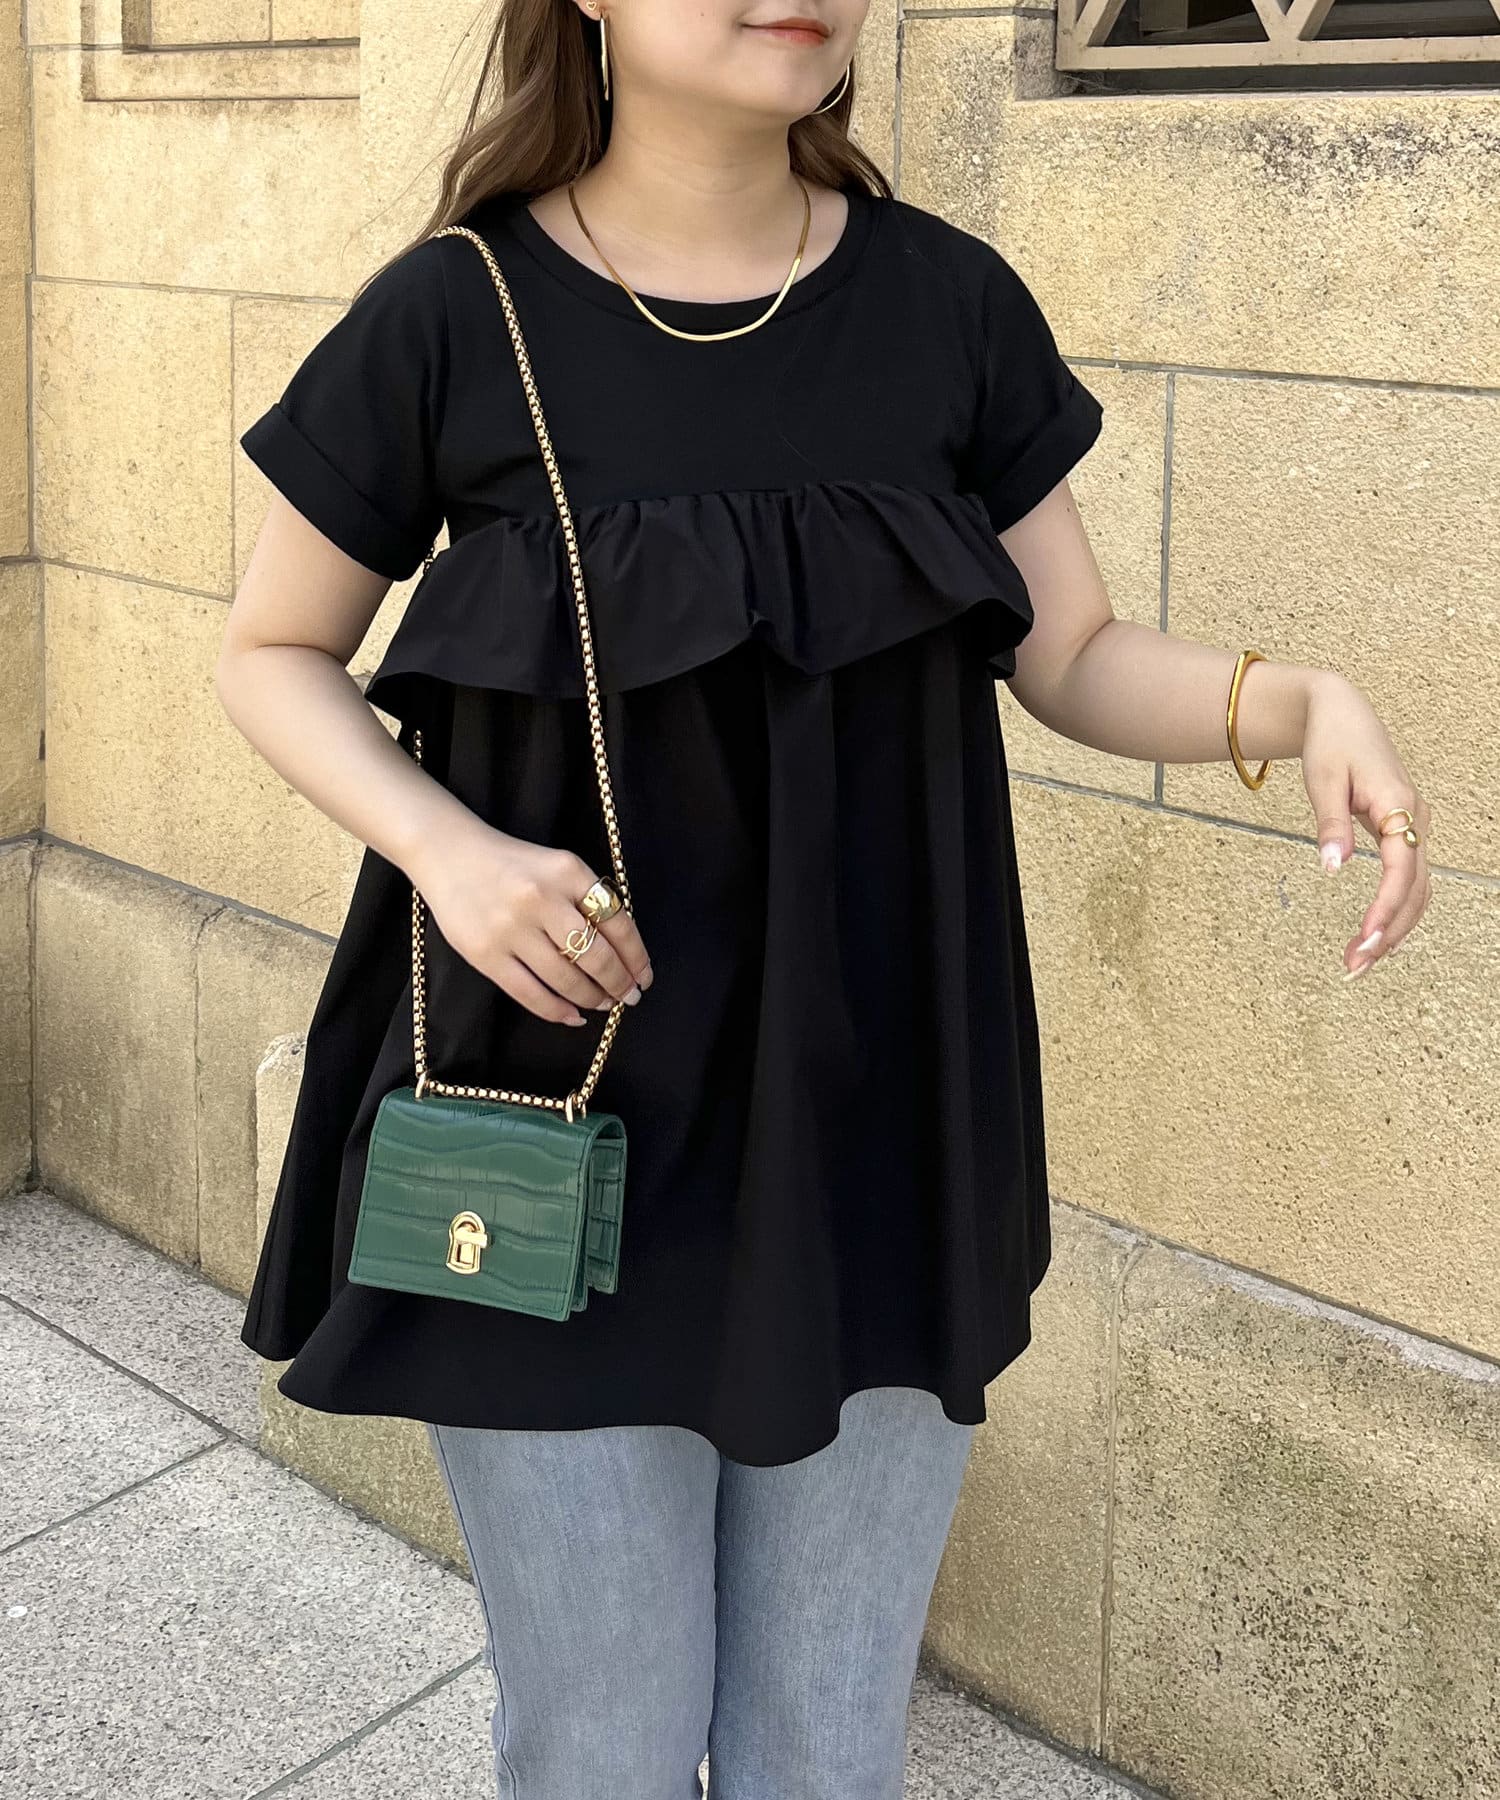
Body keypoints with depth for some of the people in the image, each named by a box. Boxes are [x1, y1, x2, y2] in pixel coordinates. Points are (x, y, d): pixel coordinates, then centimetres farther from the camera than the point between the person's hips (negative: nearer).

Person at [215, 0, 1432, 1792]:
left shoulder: (948, 303, -2)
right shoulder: (454, 317, -8)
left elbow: (1077, 658, 5)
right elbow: (274, 653, 2)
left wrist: (1298, 699, -15)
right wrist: (447, 847, -16)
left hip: (875, 1122, 2)